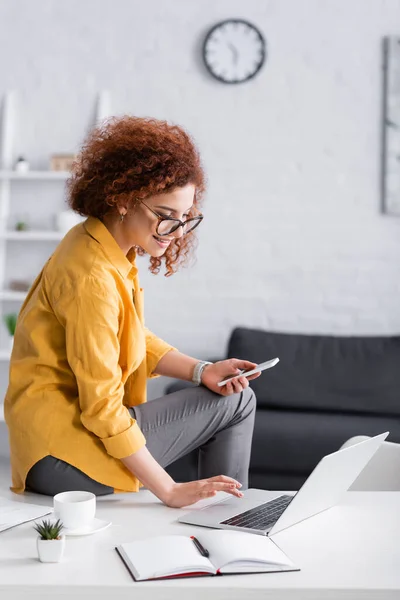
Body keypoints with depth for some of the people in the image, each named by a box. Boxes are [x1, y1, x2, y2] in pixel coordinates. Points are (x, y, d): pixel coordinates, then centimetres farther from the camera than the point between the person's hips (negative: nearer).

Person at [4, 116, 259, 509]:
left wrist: (200, 371, -2)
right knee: (236, 404, -8)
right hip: (62, 452, -9)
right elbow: (102, 409, -24)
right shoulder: (93, 277, -25)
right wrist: (170, 491, -20)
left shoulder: (110, 249, 4)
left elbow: (136, 341, 13)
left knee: (237, 398, 14)